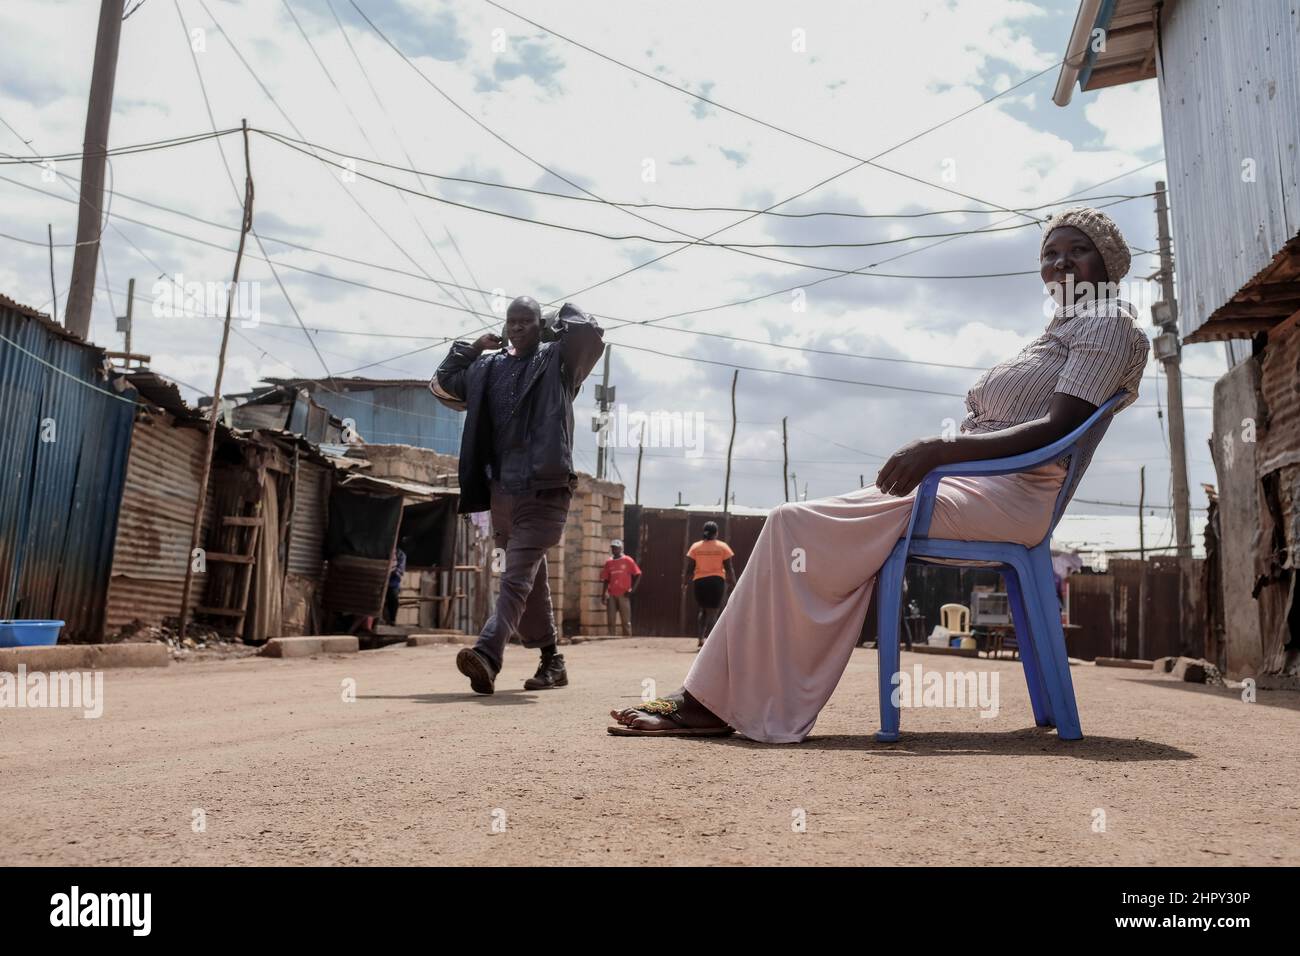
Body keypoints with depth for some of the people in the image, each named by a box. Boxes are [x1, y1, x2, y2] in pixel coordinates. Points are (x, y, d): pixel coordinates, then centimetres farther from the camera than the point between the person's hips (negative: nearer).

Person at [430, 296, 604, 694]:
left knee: (517, 577, -15)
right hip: (502, 490, 6)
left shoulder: (559, 360, 3)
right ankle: (552, 660, 22)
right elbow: (441, 386, 25)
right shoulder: (486, 368, 16)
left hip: (544, 489, -6)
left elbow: (592, 334, -13)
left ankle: (487, 655, -27)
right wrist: (471, 347, 18)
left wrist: (561, 322, 7)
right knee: (531, 580, 12)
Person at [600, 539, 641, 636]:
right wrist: (603, 594, 6)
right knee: (611, 621, 2)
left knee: (626, 621, -2)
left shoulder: (628, 561, 0)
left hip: (623, 595, -4)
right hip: (611, 595, 4)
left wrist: (632, 589, -9)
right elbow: (606, 579, 15)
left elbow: (638, 575, 0)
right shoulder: (609, 563, 12)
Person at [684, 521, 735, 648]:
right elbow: (728, 568, -2)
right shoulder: (723, 546, 1)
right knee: (712, 612, 0)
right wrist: (733, 582, 8)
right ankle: (705, 639, -10)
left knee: (701, 610, 19)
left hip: (700, 581, 2)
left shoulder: (695, 546, 4)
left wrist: (685, 582, 12)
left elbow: (689, 568, 2)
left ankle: (699, 638, 11)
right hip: (716, 580, -2)